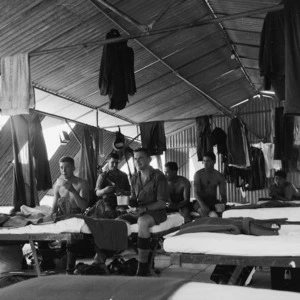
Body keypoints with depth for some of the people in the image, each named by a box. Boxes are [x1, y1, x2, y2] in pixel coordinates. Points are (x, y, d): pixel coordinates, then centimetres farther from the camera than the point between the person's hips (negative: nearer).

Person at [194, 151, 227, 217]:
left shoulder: (220, 176, 3)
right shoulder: (198, 174, -4)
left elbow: (223, 195, 3)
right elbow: (196, 192, -12)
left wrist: (222, 204, -21)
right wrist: (202, 205, -30)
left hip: (214, 202, 3)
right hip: (201, 202, -3)